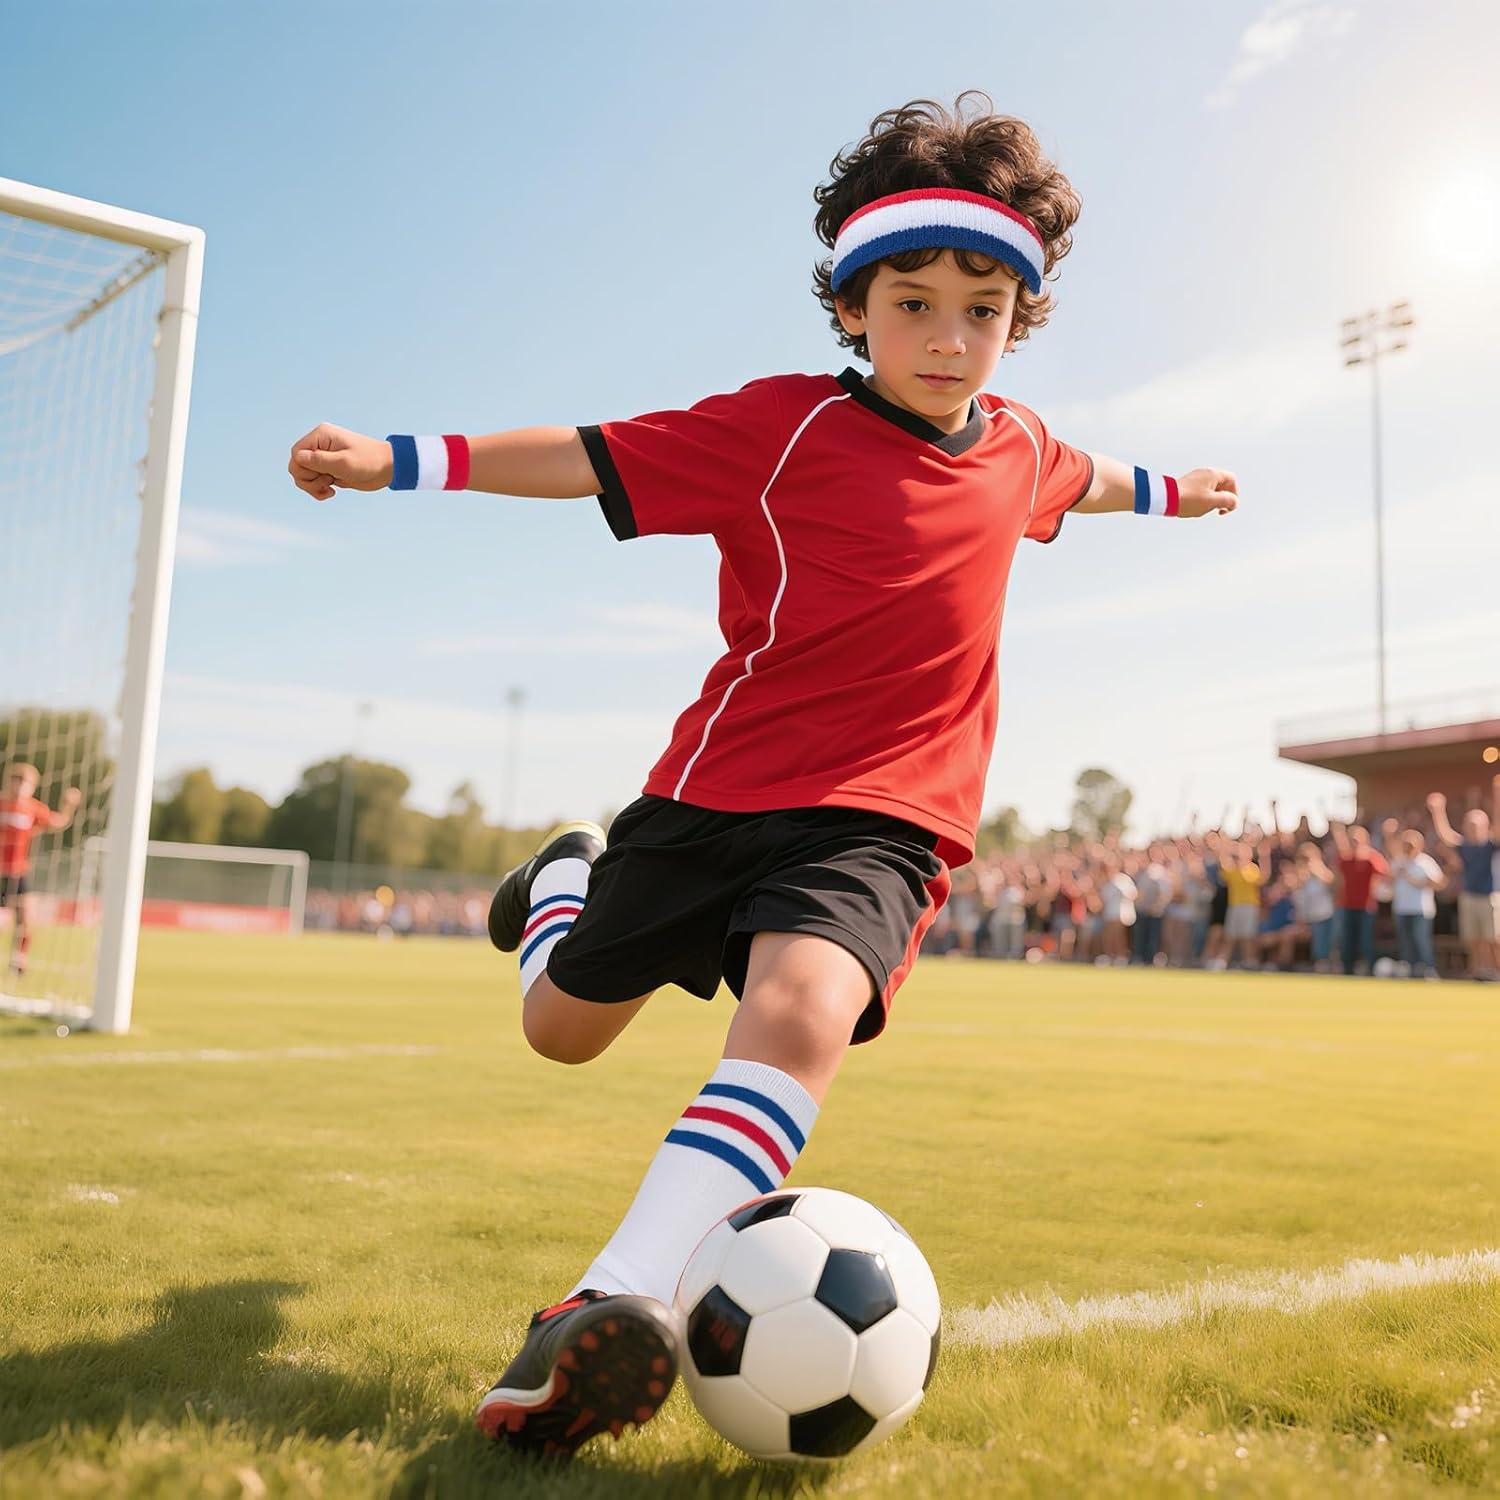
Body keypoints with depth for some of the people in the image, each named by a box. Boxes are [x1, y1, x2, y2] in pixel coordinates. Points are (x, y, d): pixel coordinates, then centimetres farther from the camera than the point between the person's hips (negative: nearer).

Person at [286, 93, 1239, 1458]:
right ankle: (567, 879, 49)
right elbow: (596, 456, -8)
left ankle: (618, 1301, -39)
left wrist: (1165, 492, 51)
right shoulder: (784, 427, -6)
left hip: (881, 815, 2)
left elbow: (1075, 481, 34)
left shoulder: (1015, 445, 10)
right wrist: (402, 458, -15)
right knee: (562, 1027, 14)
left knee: (805, 1009, -31)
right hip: (721, 783, -1)